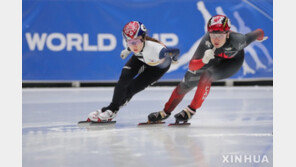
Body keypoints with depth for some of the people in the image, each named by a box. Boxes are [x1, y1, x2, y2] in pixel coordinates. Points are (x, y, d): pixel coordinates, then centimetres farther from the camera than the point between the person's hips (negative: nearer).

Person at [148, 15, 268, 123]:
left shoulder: (236, 40, -42)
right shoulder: (207, 40, -37)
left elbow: (259, 33, -24)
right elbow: (191, 66, -36)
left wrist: (260, 38, 2)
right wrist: (204, 60, -58)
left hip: (233, 61, -3)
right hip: (213, 57, 3)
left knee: (206, 76, -29)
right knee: (188, 82, 2)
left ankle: (191, 110, -14)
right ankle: (166, 112, 22)